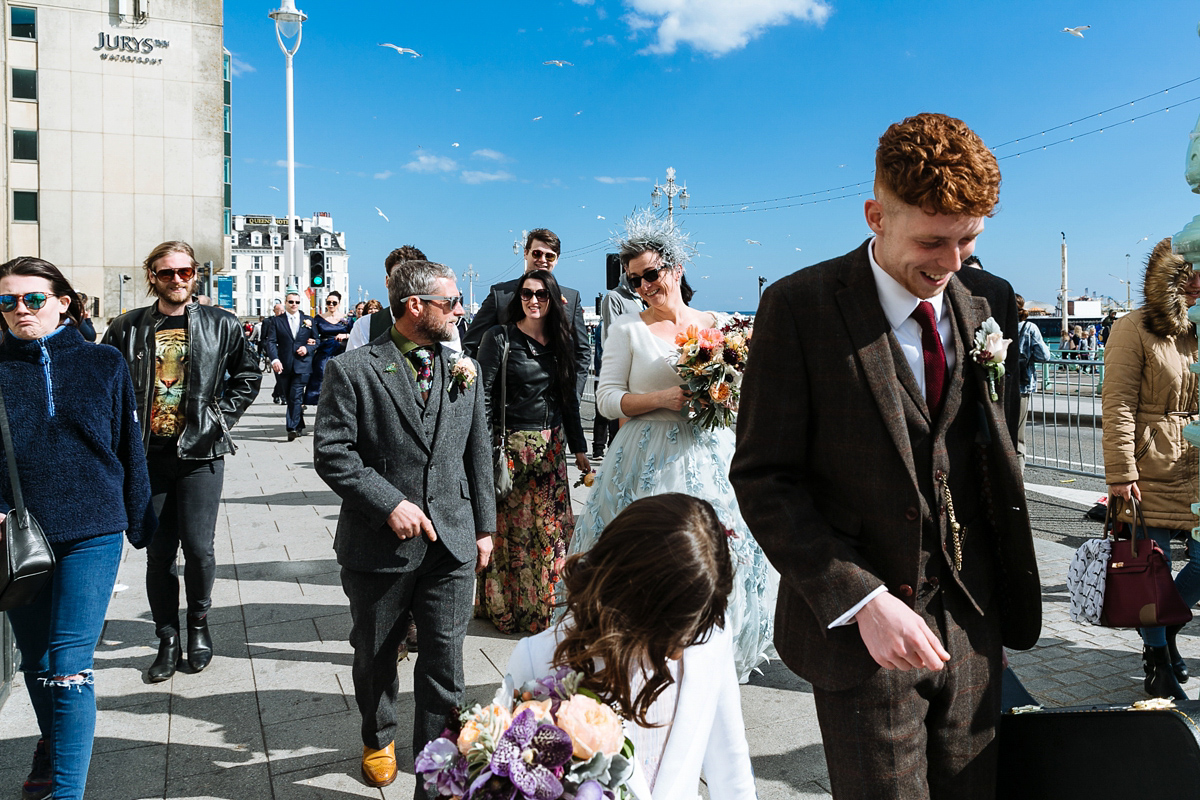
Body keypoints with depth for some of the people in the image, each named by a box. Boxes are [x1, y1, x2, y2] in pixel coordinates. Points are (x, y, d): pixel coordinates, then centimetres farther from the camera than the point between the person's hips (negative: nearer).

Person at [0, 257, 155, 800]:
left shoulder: (104, 364, 1)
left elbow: (129, 449, 6)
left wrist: (139, 523, 9)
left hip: (91, 534, -2)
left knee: (70, 667, -6)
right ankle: (52, 744, 43)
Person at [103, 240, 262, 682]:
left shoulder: (220, 324, 1)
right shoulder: (128, 327, 3)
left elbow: (248, 375, 11)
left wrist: (221, 417, 2)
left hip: (200, 452, -1)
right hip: (148, 454, 1)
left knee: (199, 548, -1)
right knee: (159, 552, 6)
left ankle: (199, 624, 25)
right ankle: (168, 641, 21)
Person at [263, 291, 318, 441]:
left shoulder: (308, 320, 10)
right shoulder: (276, 321, 7)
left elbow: (317, 340, 11)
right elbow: (270, 341, -1)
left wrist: (307, 348, -9)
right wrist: (274, 359, -16)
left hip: (302, 365, -1)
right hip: (284, 365, 2)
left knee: (296, 396, -12)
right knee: (289, 398, 9)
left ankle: (293, 428, -12)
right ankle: (299, 426, 23)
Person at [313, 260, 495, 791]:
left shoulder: (465, 371, 6)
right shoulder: (351, 370, -8)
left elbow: (478, 454, 11)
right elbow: (331, 452, -12)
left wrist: (484, 527, 10)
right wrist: (391, 503, -19)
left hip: (452, 543, 3)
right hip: (379, 545, -2)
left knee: (445, 661, 5)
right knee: (374, 656, 18)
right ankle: (379, 740, 44)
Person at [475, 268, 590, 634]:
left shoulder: (560, 343, 10)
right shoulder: (500, 338, -5)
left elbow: (569, 398, 15)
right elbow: (482, 395, -8)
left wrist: (579, 447, 13)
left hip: (550, 449, 5)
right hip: (510, 447, -5)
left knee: (551, 528, 7)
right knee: (508, 528, 2)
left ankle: (543, 607, 22)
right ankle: (504, 607, 18)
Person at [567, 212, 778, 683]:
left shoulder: (716, 324, 9)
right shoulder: (627, 328, 3)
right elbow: (607, 399, -2)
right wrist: (661, 399, -15)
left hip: (708, 459, 3)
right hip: (648, 461, -2)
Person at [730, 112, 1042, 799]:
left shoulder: (992, 302, 4)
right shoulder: (799, 307, -11)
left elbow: (1001, 452, 13)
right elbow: (763, 479, -12)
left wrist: (1009, 592, 7)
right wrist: (862, 600, -18)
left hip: (974, 625, 5)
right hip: (860, 630, -4)